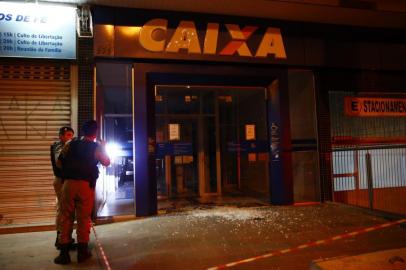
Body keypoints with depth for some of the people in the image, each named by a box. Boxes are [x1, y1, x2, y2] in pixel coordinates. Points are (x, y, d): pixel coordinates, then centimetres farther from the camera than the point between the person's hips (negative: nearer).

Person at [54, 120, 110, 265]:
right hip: (86, 185, -2)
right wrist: (103, 147, 25)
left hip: (68, 183, 2)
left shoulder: (70, 143, 6)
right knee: (83, 218, 9)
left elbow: (59, 162, 7)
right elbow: (106, 162, 14)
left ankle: (64, 253, 12)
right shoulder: (97, 147, 0)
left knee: (66, 217, 9)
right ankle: (82, 251, 17)